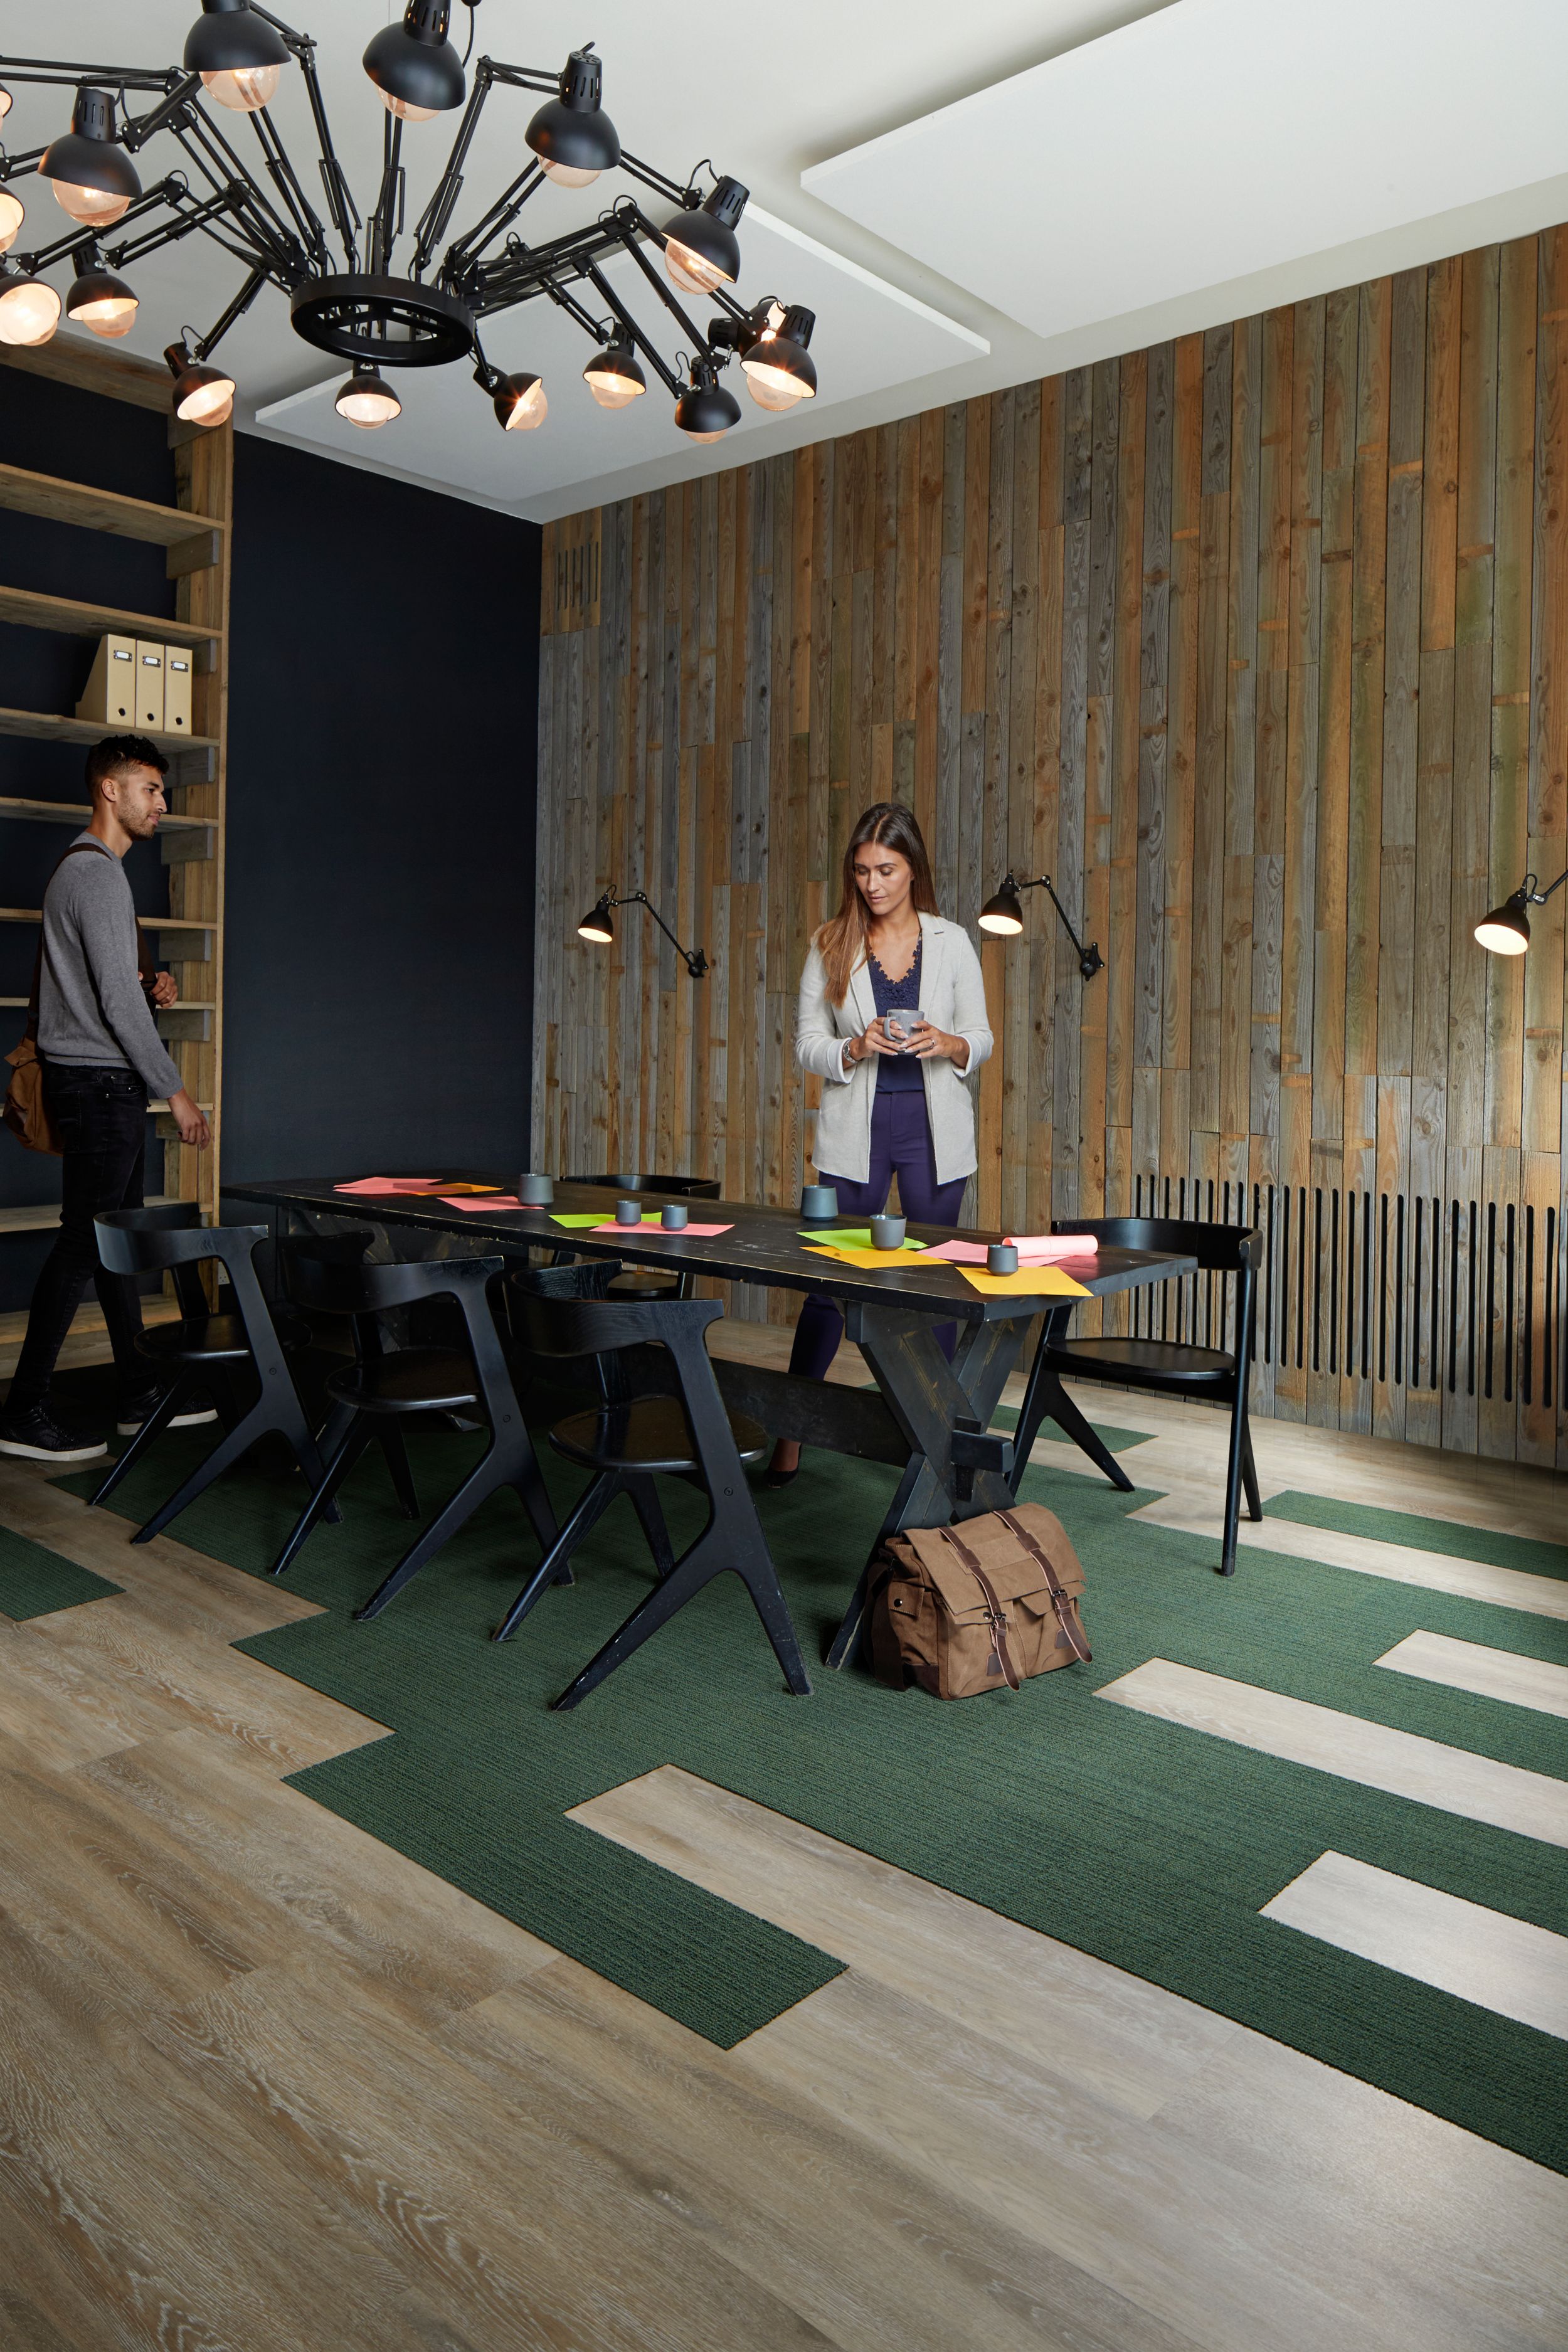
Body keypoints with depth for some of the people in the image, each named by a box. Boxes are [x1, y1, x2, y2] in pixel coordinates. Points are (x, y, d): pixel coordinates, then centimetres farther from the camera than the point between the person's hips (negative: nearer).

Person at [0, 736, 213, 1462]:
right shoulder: (97, 874, -14)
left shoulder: (84, 869, 18)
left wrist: (149, 990, 6)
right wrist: (176, 1093, -15)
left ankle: (140, 1394, 20)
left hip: (103, 1083, 11)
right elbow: (117, 1002, -19)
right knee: (83, 1242, -7)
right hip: (99, 1082, -11)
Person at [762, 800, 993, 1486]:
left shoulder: (951, 941, 3)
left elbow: (981, 1037, 7)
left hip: (933, 1127, 1)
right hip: (855, 1128, 0)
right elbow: (807, 1043, 2)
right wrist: (855, 1049, -17)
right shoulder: (831, 945, 2)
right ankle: (791, 1434, 12)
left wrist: (949, 1045, -15)